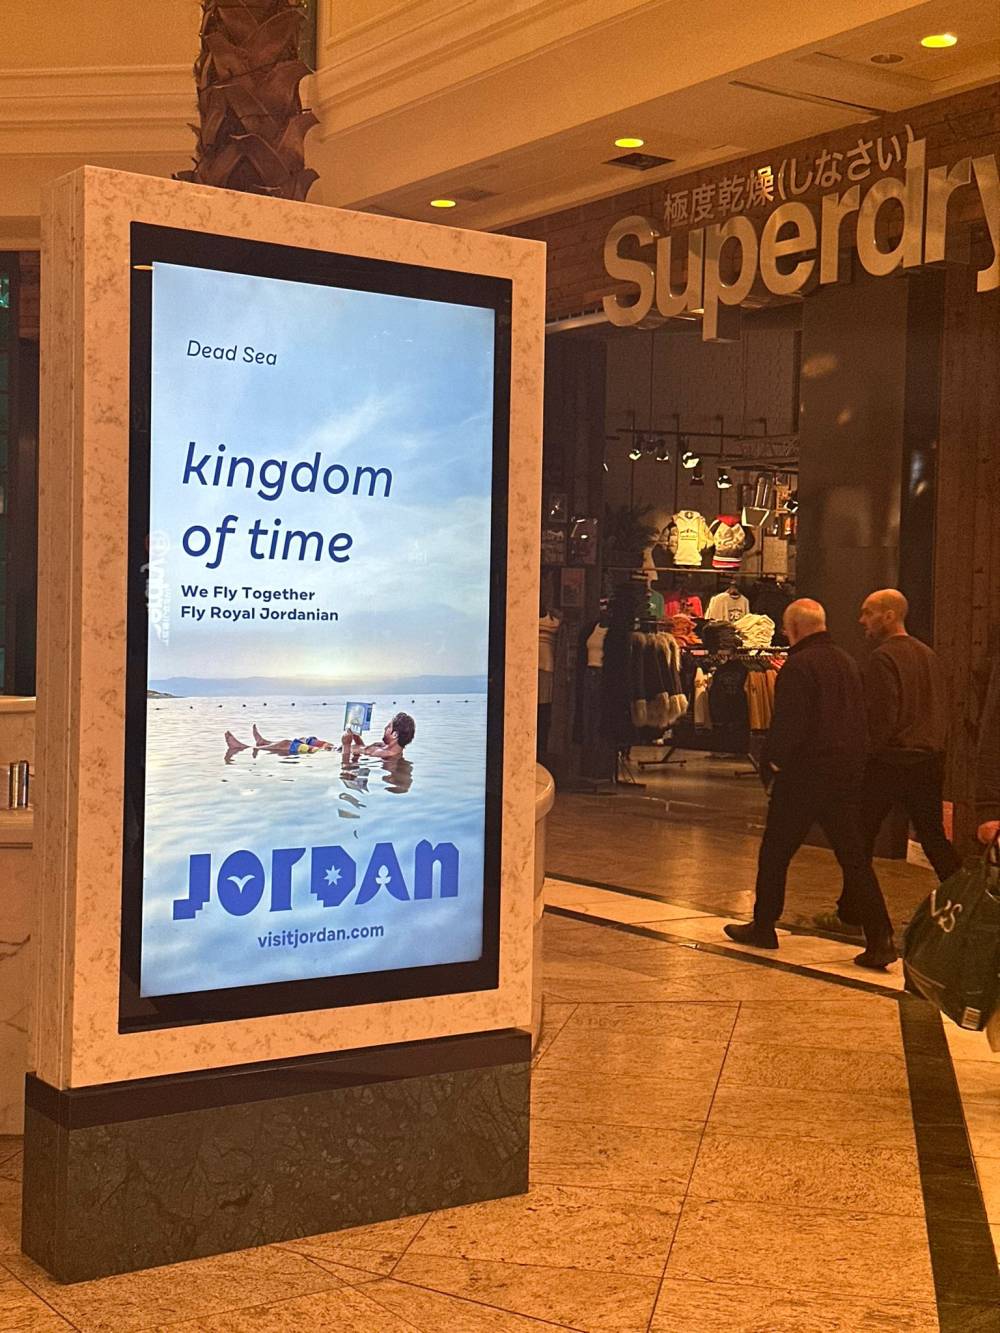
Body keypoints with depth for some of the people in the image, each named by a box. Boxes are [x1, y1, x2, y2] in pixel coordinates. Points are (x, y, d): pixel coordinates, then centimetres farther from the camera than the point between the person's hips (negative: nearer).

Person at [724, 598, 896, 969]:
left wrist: (770, 764, -5)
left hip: (804, 774, -6)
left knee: (775, 852, 10)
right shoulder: (847, 663, 11)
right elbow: (861, 720, 15)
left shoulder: (798, 665, -13)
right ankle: (880, 939, -2)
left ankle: (763, 927, 20)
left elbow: (788, 724, -17)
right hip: (848, 773, 7)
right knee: (855, 857, 5)